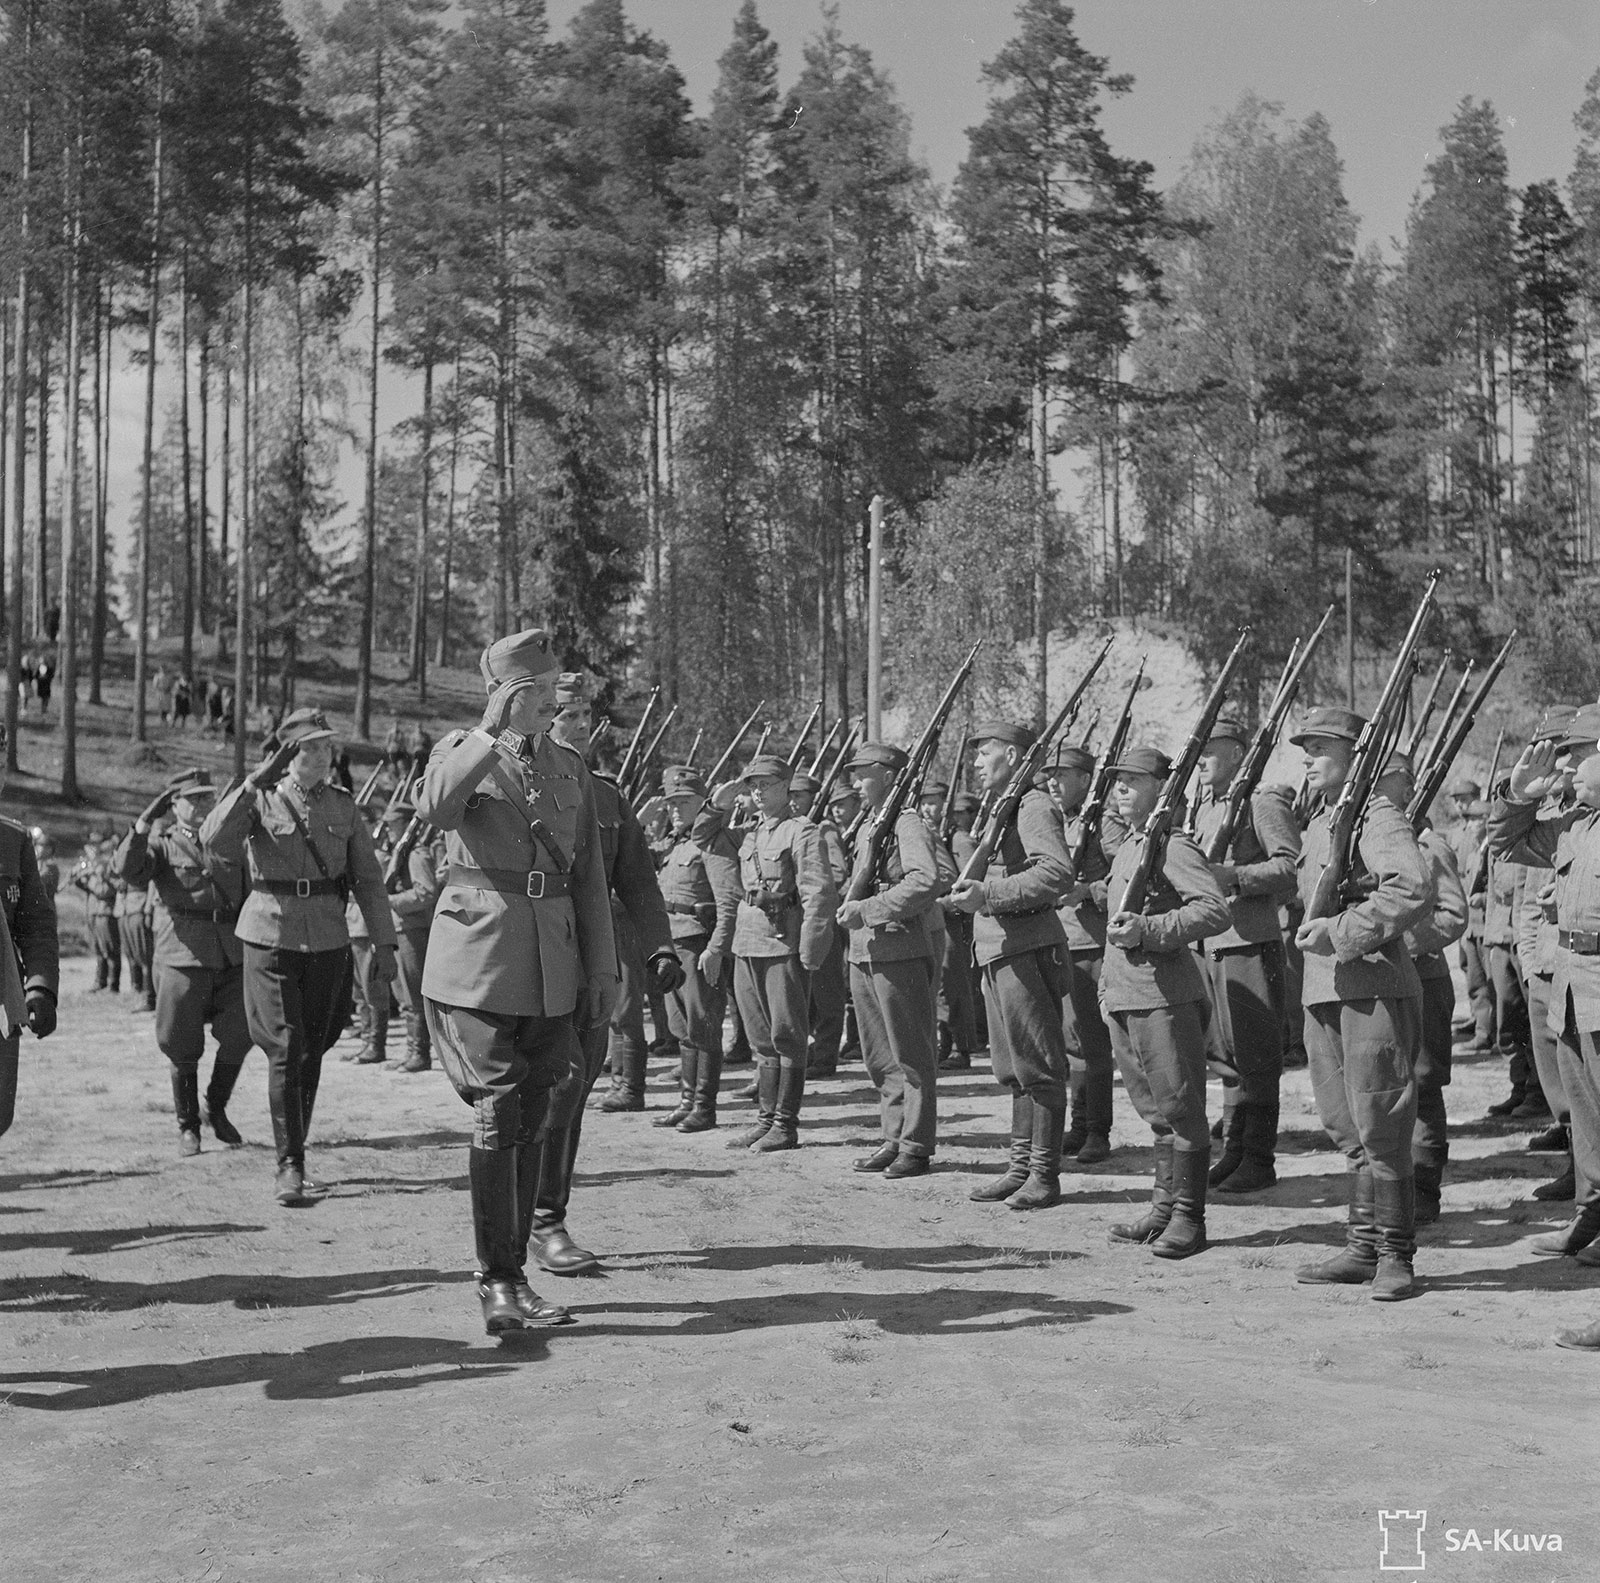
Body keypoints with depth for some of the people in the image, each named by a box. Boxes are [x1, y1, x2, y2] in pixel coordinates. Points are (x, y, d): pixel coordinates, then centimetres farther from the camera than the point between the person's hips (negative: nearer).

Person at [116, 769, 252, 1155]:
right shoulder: (161, 845, 5)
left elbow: (250, 892, 23)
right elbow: (128, 869, -15)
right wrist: (146, 821, -23)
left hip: (233, 957, 3)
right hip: (183, 955, -3)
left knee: (239, 1036, -4)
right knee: (183, 1049, 1)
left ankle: (216, 1109, 19)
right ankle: (188, 1126, 17)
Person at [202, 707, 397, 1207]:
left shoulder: (343, 806, 8)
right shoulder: (262, 800, 0)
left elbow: (368, 878, 11)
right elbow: (213, 840, -18)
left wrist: (384, 944, 7)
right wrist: (256, 781, -23)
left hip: (328, 941, 3)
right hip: (272, 936, -3)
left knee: (312, 1052, 9)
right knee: (286, 1049, -10)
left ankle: (295, 1155, 23)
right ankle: (289, 1166, -6)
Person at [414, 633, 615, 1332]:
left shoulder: (571, 768, 12)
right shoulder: (460, 749, 0)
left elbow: (590, 878, 13)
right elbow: (434, 806, -25)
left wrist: (602, 970, 10)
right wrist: (492, 730, -30)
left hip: (552, 967, 5)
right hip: (478, 959, -5)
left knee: (532, 1122, 9)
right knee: (497, 1116, -9)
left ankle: (515, 1272, 19)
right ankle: (495, 1280, 0)